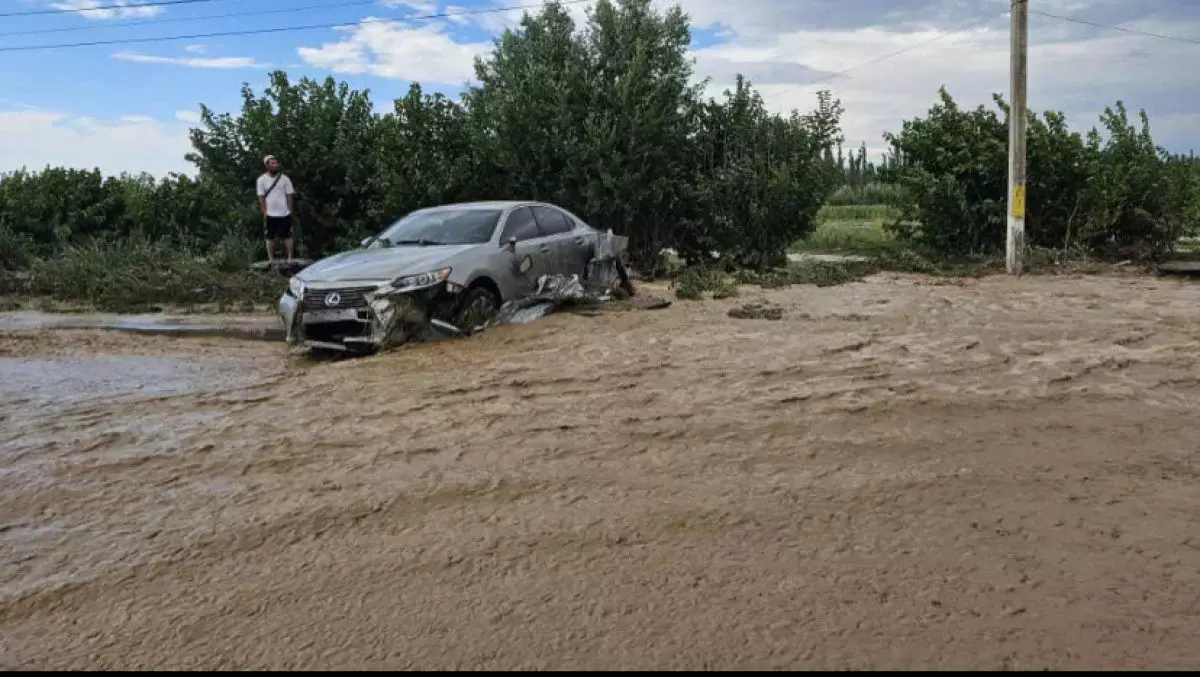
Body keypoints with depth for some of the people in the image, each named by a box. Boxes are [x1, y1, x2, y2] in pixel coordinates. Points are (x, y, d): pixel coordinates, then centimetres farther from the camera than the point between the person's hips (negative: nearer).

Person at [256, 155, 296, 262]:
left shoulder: (285, 178, 0)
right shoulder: (262, 180, 0)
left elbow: (290, 195, 4)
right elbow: (261, 197, 1)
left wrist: (290, 211, 0)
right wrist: (264, 212, -5)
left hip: (284, 213, 0)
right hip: (270, 214, 0)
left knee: (287, 236, 6)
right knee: (270, 237, 5)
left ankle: (290, 257, 13)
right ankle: (271, 258, 12)